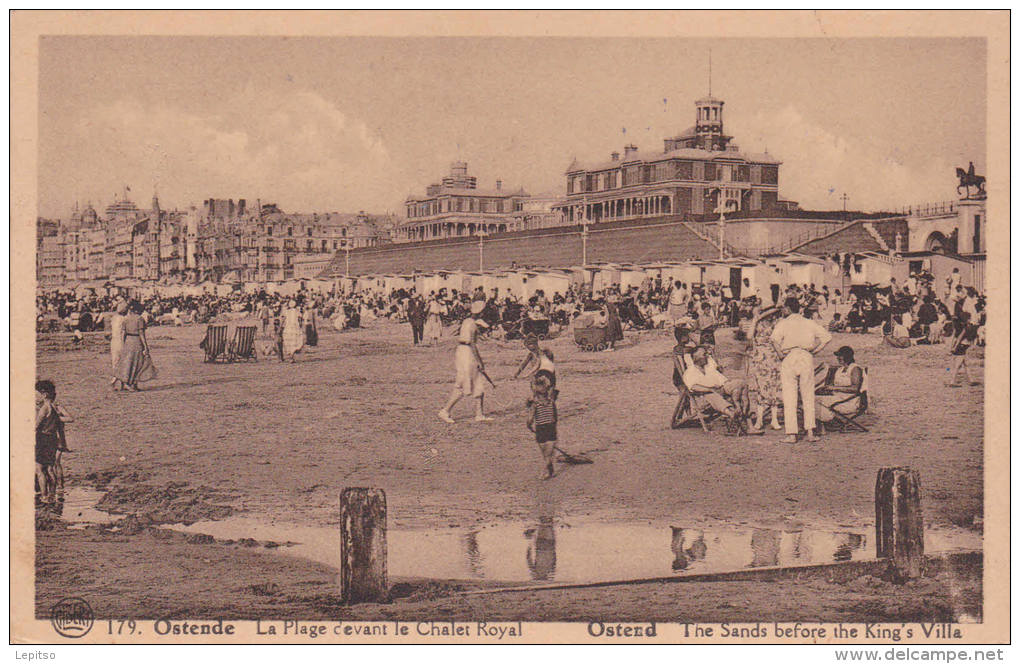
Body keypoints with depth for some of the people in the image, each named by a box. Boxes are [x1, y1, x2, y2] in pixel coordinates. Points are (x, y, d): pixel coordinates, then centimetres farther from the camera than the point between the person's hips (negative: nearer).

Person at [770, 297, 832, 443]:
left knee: (789, 398, 0)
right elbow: (827, 336, 5)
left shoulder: (783, 323, 2)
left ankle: (791, 434, -5)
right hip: (807, 359, 2)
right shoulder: (809, 323, 12)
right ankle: (810, 432, 0)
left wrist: (781, 354, -4)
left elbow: (775, 339, -16)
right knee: (808, 397, 8)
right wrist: (814, 350, 8)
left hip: (789, 358, -2)